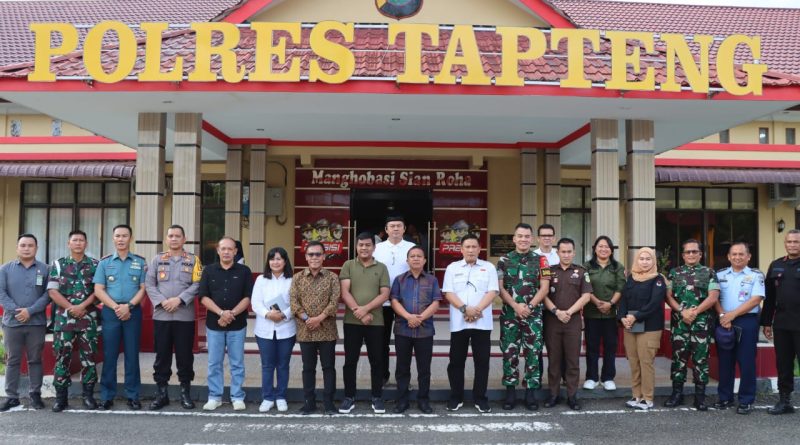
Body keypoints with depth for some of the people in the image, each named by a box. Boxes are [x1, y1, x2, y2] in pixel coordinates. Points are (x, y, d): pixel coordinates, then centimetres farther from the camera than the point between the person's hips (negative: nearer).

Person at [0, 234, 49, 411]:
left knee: (35, 360, 7)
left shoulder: (44, 269, 3)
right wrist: (16, 310, -14)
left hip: (36, 322, -1)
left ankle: (35, 394, 16)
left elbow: (48, 294, -4)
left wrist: (30, 311, -15)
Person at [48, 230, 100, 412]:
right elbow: (52, 291, 0)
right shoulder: (58, 264, 7)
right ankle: (61, 396, 10)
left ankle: (88, 395, 11)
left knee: (88, 357, 3)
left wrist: (82, 306, -13)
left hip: (88, 318, 0)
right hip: (64, 318, 0)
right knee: (62, 357, 2)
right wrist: (71, 307, -10)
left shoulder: (95, 264, 6)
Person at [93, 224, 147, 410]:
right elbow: (98, 290, 1)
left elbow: (143, 288, 2)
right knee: (109, 355, 3)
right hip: (110, 311, 0)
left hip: (133, 311, 0)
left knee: (132, 355, 2)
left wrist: (129, 306, -12)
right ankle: (107, 396, 10)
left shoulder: (140, 262, 7)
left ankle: (133, 396, 8)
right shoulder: (104, 262, 8)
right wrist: (116, 307, -10)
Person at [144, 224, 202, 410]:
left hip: (185, 316, -1)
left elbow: (197, 284, -4)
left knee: (185, 355, 4)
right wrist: (161, 301, -11)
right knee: (162, 355, 6)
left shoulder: (193, 260, 6)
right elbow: (149, 284, 4)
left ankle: (185, 392, 14)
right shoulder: (157, 259, 11)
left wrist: (179, 299, -15)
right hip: (161, 315, 1)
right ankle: (161, 392, 16)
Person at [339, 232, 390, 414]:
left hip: (375, 322, 0)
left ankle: (377, 397, 16)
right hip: (351, 321, 0)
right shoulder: (348, 265, 5)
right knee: (350, 361, 5)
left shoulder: (381, 268, 6)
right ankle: (349, 397, 16)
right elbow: (345, 292, -3)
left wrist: (366, 309, -15)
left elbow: (384, 294, -2)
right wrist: (358, 312, -14)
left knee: (376, 360, 5)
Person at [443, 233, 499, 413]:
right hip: (458, 323, 0)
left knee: (482, 361, 3)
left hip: (482, 322, 0)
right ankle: (456, 397, 16)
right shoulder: (452, 268, 7)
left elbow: (492, 292, -3)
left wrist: (477, 309, -16)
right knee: (456, 361, 5)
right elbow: (448, 293, -1)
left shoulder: (489, 268, 7)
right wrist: (465, 309, -15)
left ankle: (480, 398, 14)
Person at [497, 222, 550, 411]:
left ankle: (531, 393, 11)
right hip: (509, 314, 0)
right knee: (509, 353, 3)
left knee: (533, 353, 2)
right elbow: (500, 288, 0)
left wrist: (529, 306, -11)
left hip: (533, 314, 0)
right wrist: (515, 306, -11)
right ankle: (510, 392, 13)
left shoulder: (540, 260, 4)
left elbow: (544, 288, 0)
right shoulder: (504, 260, 5)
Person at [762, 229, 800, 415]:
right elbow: (770, 297, 13)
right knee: (783, 364, 10)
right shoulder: (776, 266, 11)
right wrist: (767, 322, 10)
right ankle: (785, 401, 19)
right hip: (781, 324, 4)